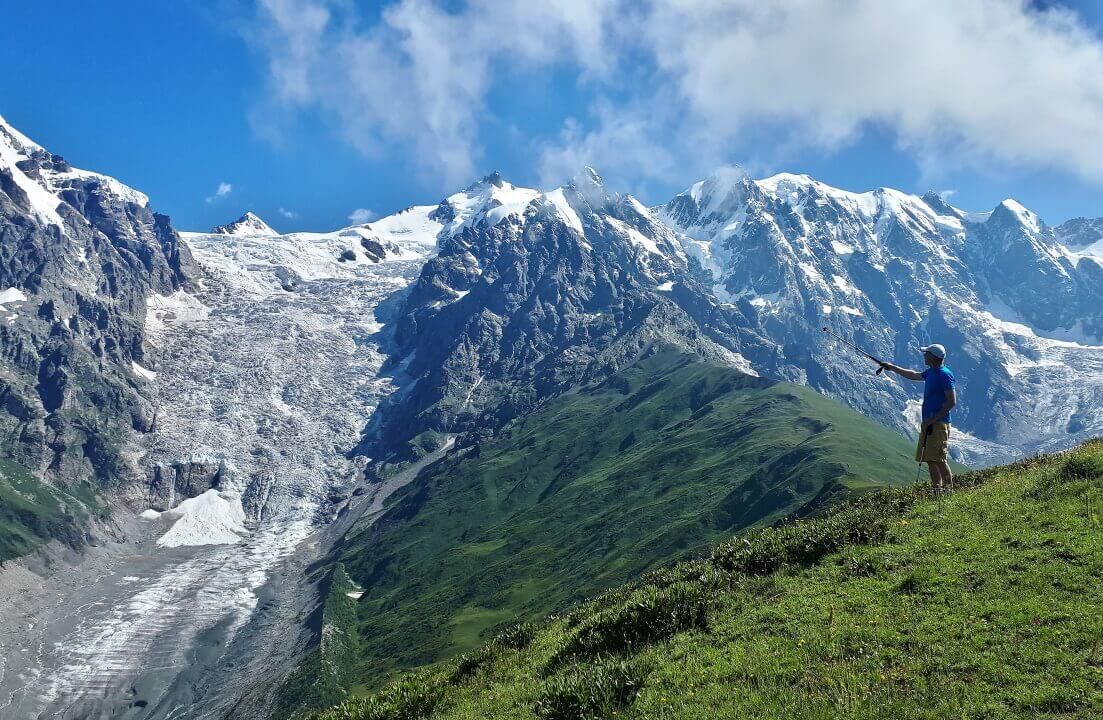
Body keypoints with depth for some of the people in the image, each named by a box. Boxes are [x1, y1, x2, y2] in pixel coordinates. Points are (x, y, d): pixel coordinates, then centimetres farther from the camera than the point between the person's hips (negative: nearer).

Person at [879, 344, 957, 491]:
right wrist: (892, 367, 38)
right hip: (928, 423, 9)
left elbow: (952, 401, -17)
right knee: (929, 459, 8)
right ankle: (936, 488, 11)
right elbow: (913, 375, 35)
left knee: (938, 458, -13)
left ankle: (949, 489, -9)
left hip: (938, 424, -9)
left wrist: (933, 419, -18)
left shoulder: (945, 375, -13)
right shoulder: (930, 373, 15)